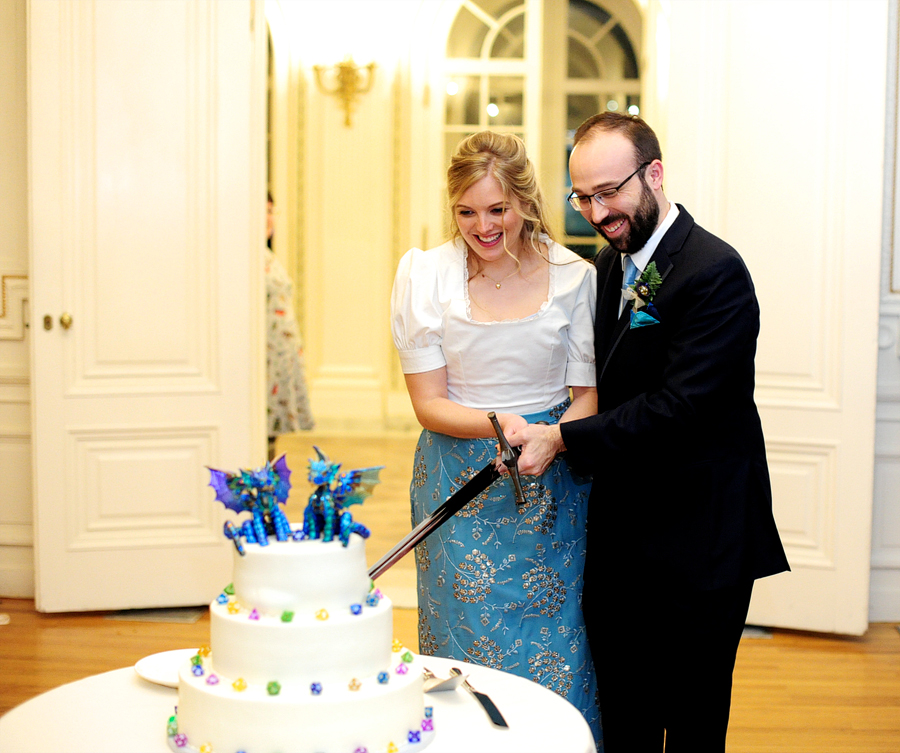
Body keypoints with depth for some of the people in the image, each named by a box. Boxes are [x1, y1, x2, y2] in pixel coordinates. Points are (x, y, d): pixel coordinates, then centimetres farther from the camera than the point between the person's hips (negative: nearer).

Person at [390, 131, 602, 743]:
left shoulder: (573, 277, -4)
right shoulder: (426, 275, -4)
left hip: (551, 489, 0)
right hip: (459, 483, 0)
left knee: (553, 656, 4)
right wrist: (499, 424, -23)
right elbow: (429, 404, -4)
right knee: (467, 651, 6)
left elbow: (587, 396, -1)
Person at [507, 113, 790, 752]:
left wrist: (563, 440, -22)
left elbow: (679, 407, -24)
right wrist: (534, 436, 0)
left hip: (696, 546, -7)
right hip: (619, 540, 7)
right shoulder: (606, 269, 9)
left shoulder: (715, 272, -17)